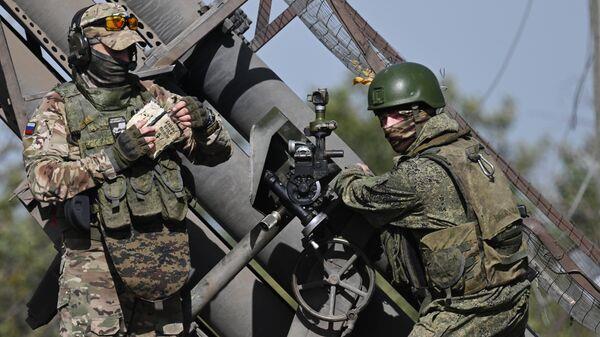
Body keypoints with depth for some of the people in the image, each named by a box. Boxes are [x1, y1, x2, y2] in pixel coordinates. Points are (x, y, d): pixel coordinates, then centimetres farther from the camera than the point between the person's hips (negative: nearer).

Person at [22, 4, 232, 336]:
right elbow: (43, 180, -15)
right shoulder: (58, 108, 1)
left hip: (161, 256, 4)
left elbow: (217, 152, 15)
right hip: (95, 257, -4)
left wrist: (203, 123, -8)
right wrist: (113, 156, -21)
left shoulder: (153, 97, 12)